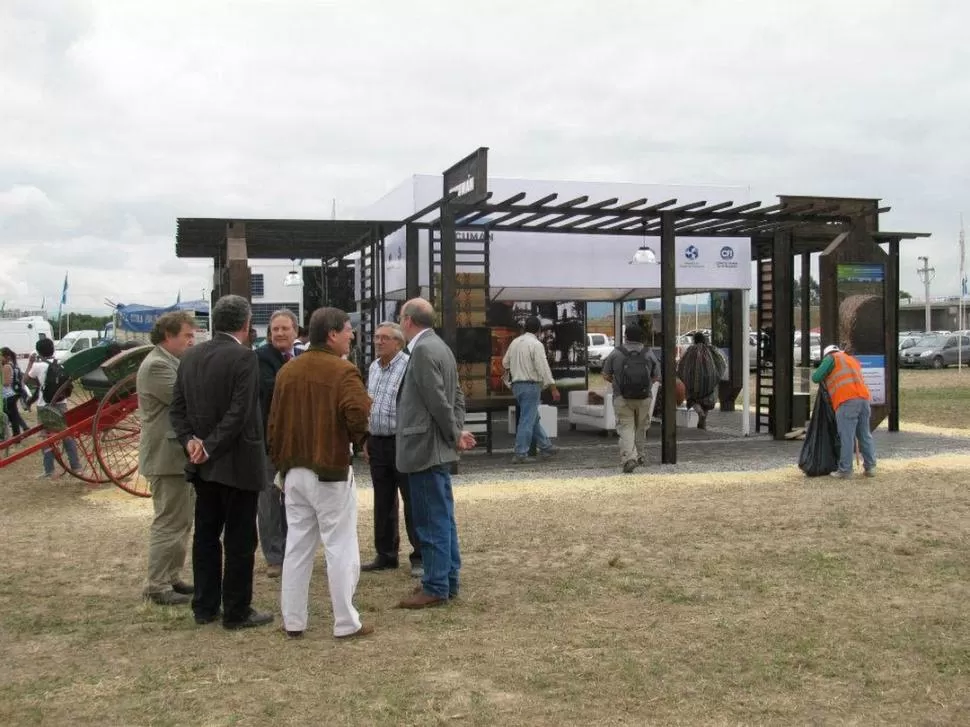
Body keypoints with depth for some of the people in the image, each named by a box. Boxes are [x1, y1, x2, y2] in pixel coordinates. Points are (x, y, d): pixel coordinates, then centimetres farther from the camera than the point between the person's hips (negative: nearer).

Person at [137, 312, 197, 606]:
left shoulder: (174, 362, 15)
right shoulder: (156, 365, -17)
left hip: (182, 456, 10)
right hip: (167, 457, -10)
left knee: (180, 523, 16)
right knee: (169, 524, -5)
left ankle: (172, 578, 26)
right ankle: (157, 587, 2)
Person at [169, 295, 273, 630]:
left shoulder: (191, 356, 7)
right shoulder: (244, 357, -15)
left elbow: (178, 406, 6)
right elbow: (239, 412, -21)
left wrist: (190, 440, -3)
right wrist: (211, 448, -16)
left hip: (203, 464, 7)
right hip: (238, 463, -7)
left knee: (206, 535, 15)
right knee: (239, 540, 2)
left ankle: (204, 607, 23)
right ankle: (237, 612, 9)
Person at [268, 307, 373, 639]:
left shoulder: (287, 371, 8)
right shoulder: (343, 371, -13)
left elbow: (274, 423, 10)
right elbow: (359, 416, -25)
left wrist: (282, 464, 18)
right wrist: (357, 439, -3)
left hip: (294, 471, 6)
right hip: (331, 472, -6)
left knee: (297, 548, 13)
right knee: (340, 549, 2)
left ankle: (293, 621, 18)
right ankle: (346, 623, 8)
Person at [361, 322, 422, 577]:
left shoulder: (408, 367, -13)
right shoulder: (373, 368, 13)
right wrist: (367, 438, 18)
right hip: (377, 442, 8)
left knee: (412, 501, -1)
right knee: (383, 502, 14)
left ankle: (420, 558, 7)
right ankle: (386, 555, 24)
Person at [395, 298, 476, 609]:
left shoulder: (423, 350, -17)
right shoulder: (439, 347, 15)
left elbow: (438, 400, -21)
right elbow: (456, 397, 16)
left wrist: (454, 435, -10)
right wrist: (457, 431, 6)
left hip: (426, 447, -10)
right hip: (437, 448, 10)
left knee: (432, 521, -3)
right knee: (442, 517, 15)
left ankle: (435, 588, 4)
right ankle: (447, 581, 23)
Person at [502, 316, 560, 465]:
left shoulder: (515, 342, 9)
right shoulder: (536, 344, -13)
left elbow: (505, 363, 20)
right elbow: (543, 368, -18)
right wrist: (553, 388, -14)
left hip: (517, 385, 8)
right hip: (531, 385, -8)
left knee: (534, 418, 17)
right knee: (527, 420, -4)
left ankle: (545, 447, 26)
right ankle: (520, 454, -5)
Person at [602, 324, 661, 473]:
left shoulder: (616, 353, -3)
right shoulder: (649, 354, 0)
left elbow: (606, 375, 2)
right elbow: (656, 377, 5)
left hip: (622, 398, -2)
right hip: (644, 398, 2)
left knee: (625, 428, -1)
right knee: (641, 428, 19)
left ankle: (628, 458, -19)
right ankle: (639, 456, 30)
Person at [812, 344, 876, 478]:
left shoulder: (831, 358, 12)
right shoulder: (852, 360, 32)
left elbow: (816, 377, 4)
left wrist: (818, 374, 25)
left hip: (847, 402, -6)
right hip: (863, 398, 7)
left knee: (846, 437, -5)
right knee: (865, 435, 11)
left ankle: (845, 470, -4)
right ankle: (870, 467, 12)